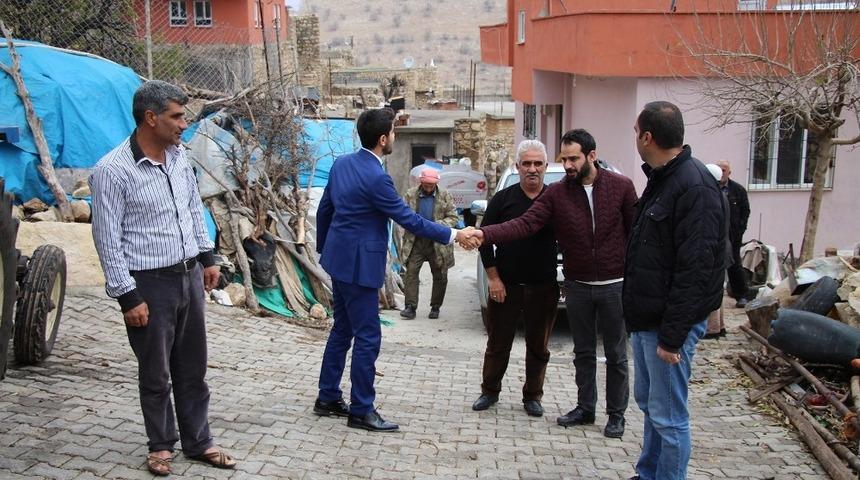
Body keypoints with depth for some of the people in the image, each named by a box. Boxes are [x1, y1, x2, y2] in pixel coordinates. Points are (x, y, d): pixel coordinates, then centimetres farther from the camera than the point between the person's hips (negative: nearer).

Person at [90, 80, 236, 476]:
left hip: (190, 275, 6)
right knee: (156, 374, 9)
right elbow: (108, 240, -15)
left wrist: (207, 257, 15)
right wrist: (128, 298, -15)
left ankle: (198, 442, 28)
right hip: (150, 283, -6)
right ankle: (161, 445, 28)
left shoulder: (178, 154, 4)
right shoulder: (112, 171, -17)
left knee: (193, 368, 14)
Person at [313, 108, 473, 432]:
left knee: (342, 330, 18)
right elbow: (409, 220, -17)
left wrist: (323, 247, 26)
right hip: (358, 265, -9)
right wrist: (453, 235, -10)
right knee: (367, 338, 0)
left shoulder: (341, 164, 5)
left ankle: (328, 398, 26)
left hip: (338, 259, 9)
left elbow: (324, 209, 13)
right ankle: (361, 411, 8)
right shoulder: (376, 178, -21)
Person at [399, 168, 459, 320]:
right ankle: (410, 307, -3)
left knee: (440, 276, 6)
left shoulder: (445, 196, 0)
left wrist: (437, 225, -17)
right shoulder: (411, 194, 3)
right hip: (416, 241, 0)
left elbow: (453, 218, -1)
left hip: (438, 243, 0)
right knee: (411, 272, -7)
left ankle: (435, 307, 20)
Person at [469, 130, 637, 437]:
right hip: (577, 287, 2)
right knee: (583, 353, 15)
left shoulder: (621, 186, -8)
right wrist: (484, 234, -29)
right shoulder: (557, 193, -5)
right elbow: (525, 224, -15)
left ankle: (616, 414, 23)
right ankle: (585, 408, 30)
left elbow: (636, 232, -5)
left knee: (616, 355, 9)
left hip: (614, 285, -2)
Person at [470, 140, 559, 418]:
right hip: (505, 285, 0)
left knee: (538, 347, 10)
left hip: (543, 288, 1)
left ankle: (532, 396, 25)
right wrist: (493, 277, -5)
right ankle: (490, 392, 25)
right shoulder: (503, 199, 0)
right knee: (498, 343, 10)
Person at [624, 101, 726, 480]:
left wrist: (672, 336, -23)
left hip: (669, 323, -10)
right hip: (645, 319, 10)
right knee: (648, 402, 21)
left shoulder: (695, 187, -21)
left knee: (668, 417, 1)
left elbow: (694, 271, -24)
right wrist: (638, 317, 17)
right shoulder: (660, 179, 11)